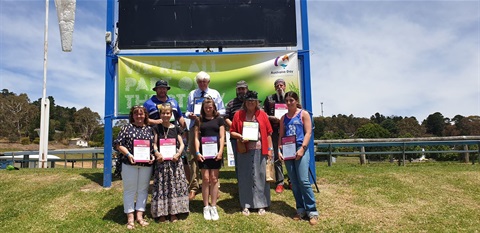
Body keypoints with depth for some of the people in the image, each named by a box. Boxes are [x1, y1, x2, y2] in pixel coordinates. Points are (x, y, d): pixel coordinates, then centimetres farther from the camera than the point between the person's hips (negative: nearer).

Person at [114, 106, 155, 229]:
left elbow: (155, 145, 12)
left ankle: (139, 216, 19)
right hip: (130, 163, -2)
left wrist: (153, 156, -5)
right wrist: (128, 154, -14)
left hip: (146, 164, 3)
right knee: (129, 190, 4)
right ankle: (130, 218, 12)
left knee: (143, 190, 8)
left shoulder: (150, 129, 9)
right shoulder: (127, 127, 3)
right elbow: (118, 144, -2)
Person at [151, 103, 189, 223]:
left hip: (174, 160, 1)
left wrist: (178, 153, -10)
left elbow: (181, 144, 7)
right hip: (161, 161, -1)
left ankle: (173, 212, 13)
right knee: (161, 186, 1)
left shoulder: (175, 128, 7)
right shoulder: (157, 128, 5)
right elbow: (154, 144, 2)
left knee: (175, 185, 3)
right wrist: (156, 153, -17)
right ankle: (161, 212, 11)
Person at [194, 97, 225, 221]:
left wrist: (220, 151, -8)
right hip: (203, 153, 0)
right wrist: (197, 152, -6)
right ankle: (206, 207, 12)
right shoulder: (199, 120, 8)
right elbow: (196, 137, 5)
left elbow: (222, 137, 3)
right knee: (205, 179, 1)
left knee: (214, 179, 5)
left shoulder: (219, 120, 7)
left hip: (215, 152, 0)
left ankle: (213, 207, 13)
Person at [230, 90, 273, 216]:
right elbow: (232, 131, 5)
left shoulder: (262, 114, 4)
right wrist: (240, 137, -14)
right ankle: (246, 205, 16)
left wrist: (270, 149, 2)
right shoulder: (238, 114, 3)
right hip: (244, 151, 0)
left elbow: (268, 133, 5)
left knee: (260, 177, 5)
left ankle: (261, 205, 16)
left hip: (259, 150, 0)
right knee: (245, 177, 6)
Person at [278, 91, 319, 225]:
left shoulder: (303, 114, 4)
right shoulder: (284, 118, 15)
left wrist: (302, 149, -15)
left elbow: (308, 133, -4)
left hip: (300, 149, -4)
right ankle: (301, 209, 16)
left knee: (303, 180, -11)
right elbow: (281, 136, 14)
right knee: (294, 182, 6)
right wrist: (279, 150, 0)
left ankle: (312, 211, 0)